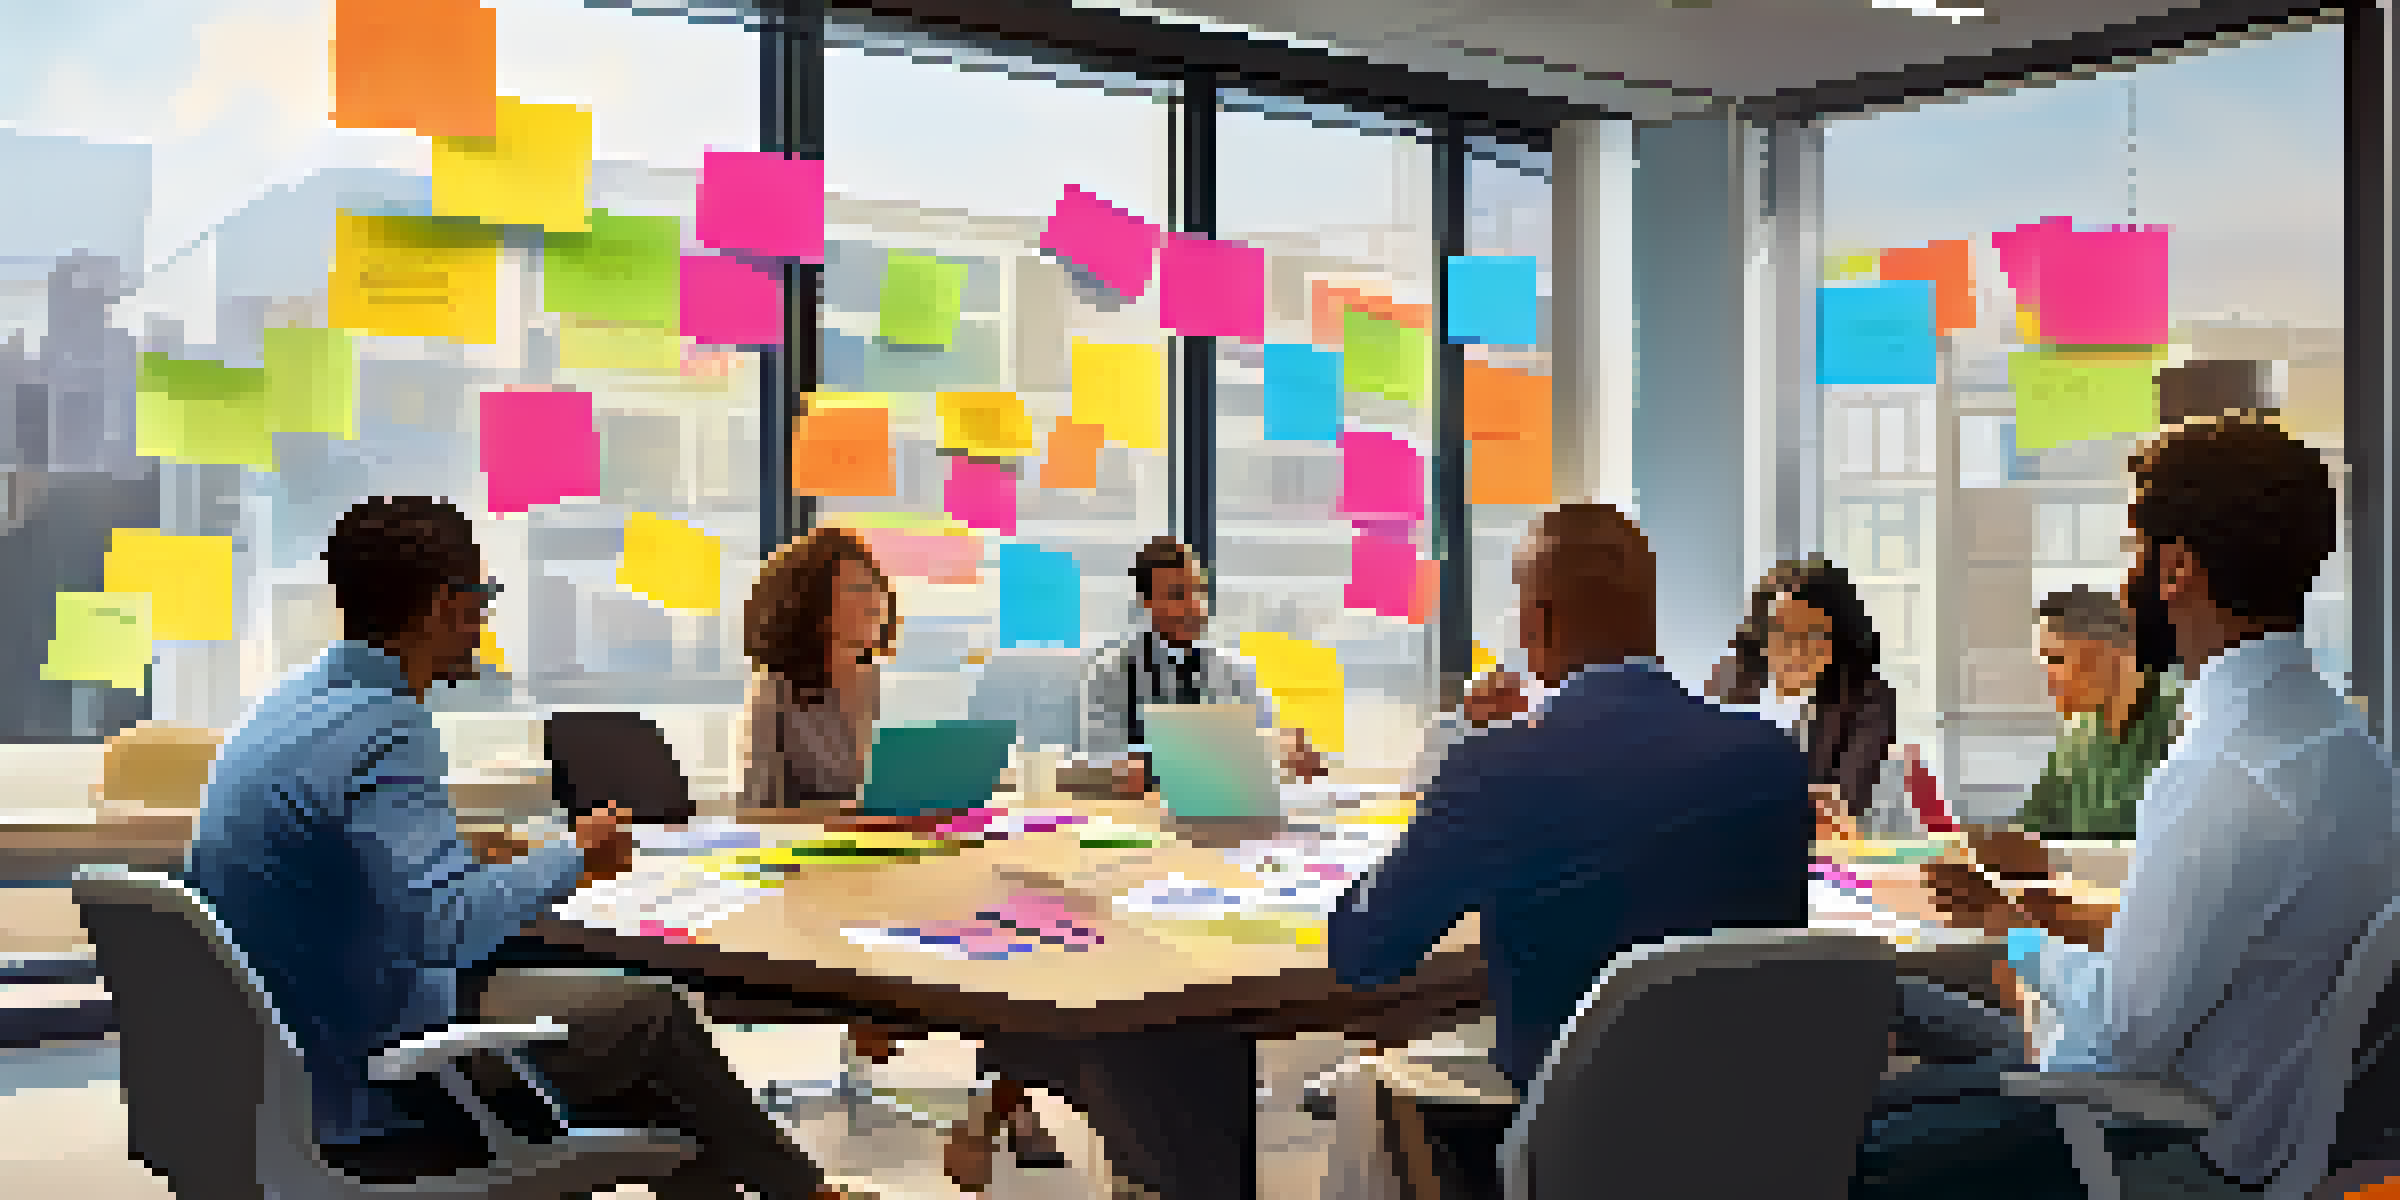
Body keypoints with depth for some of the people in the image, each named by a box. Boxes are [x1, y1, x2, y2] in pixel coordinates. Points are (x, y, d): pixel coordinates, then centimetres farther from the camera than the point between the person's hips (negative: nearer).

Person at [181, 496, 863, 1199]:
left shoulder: (291, 702, 6)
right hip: (367, 1103, -9)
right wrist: (574, 857, -17)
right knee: (650, 1017, 3)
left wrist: (486, 862, 18)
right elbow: (451, 926, -34)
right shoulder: (383, 730, -24)